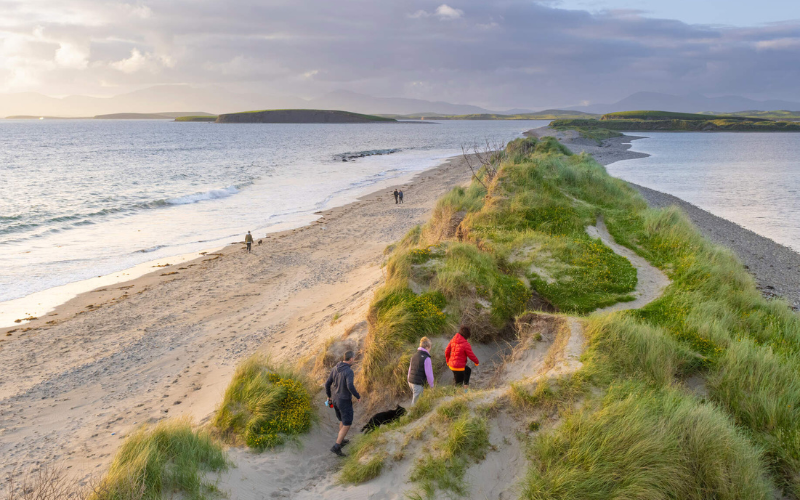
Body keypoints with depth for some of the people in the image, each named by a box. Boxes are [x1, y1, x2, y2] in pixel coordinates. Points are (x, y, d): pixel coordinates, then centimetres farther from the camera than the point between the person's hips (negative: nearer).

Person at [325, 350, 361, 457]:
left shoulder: (335, 369, -1)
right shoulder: (349, 371, -23)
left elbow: (327, 383, 5)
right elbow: (350, 386, -36)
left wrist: (329, 396, 21)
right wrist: (358, 396, -18)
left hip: (335, 399, 7)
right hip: (345, 401, -7)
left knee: (343, 420, 29)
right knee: (347, 425, 2)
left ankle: (341, 440, 42)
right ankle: (336, 447, -3)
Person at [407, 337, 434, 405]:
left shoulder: (414, 356, 8)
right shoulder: (426, 358, -15)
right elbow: (429, 374, -14)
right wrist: (431, 385, 2)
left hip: (411, 382, 8)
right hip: (418, 384, -8)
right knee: (416, 402, 2)